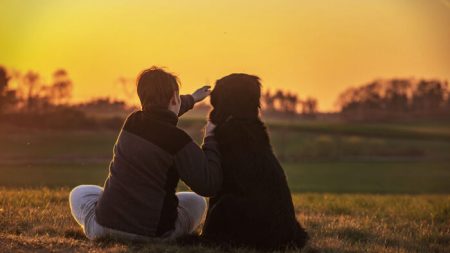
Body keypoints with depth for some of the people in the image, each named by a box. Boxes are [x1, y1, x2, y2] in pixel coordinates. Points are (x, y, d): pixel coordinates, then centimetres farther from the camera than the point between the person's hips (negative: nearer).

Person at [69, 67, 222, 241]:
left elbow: (160, 117, 30)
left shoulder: (132, 122, 5)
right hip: (153, 232, -3)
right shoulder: (177, 139, -14)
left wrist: (191, 99, 48)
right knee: (196, 201, 26)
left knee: (79, 193, 34)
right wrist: (211, 138, -6)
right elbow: (209, 185, -16)